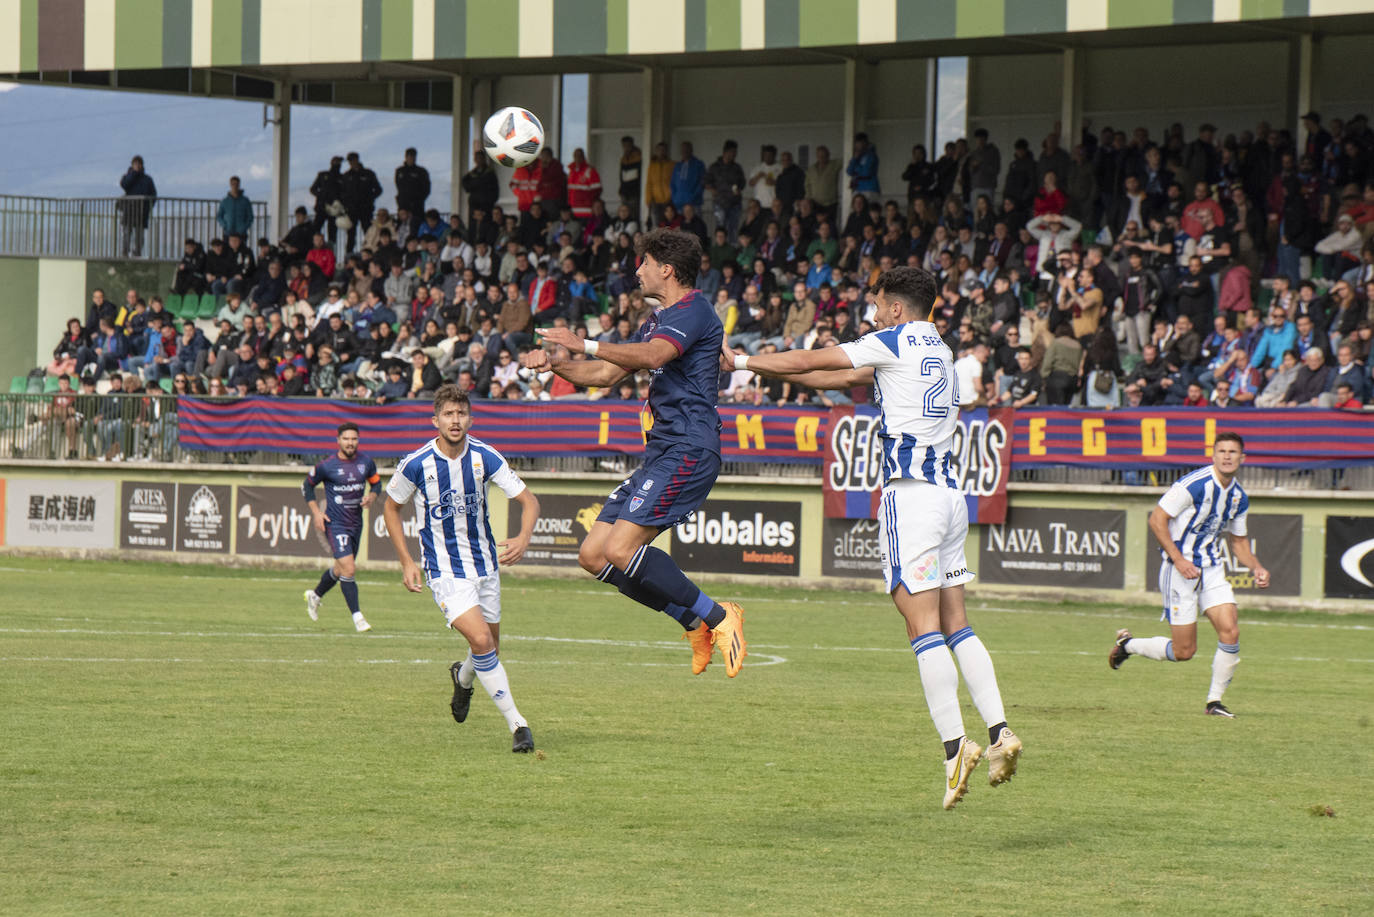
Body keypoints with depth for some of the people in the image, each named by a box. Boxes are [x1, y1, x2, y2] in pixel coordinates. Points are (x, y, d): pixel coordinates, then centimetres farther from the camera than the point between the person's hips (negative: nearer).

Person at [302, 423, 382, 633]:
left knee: (341, 569, 19)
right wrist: (316, 512, -5)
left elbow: (376, 482, 17)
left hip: (356, 524, 6)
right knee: (348, 569, -17)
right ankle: (357, 617, -12)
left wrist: (371, 496, -5)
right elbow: (307, 486, 4)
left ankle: (315, 595, 46)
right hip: (335, 524, -6)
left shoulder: (366, 462, 1)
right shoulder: (327, 466, -10)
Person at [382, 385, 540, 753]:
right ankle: (516, 724, -15)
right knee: (481, 640, -21)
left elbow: (529, 501, -4)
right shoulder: (417, 464, -13)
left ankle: (463, 677, 50)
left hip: (485, 564, 4)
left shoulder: (485, 457, -8)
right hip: (444, 570, -4)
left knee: (490, 648, 13)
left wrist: (522, 540, -24)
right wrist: (407, 563, -1)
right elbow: (391, 507, 4)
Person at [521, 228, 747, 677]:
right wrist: (555, 363, 13)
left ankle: (717, 616, -12)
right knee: (593, 556, 3)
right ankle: (696, 624, 7)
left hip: (687, 452, -10)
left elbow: (653, 355, -28)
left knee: (620, 550, -22)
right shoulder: (658, 321, 23)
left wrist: (586, 345, -31)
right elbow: (606, 374, 29)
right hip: (660, 454, 10)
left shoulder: (694, 311, -8)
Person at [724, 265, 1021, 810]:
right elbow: (841, 379, 28)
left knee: (922, 623, -10)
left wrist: (741, 362, 16)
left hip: (911, 494, -8)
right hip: (950, 493, 8)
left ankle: (955, 745, -17)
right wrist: (762, 369, 29)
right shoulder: (937, 350, 22)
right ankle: (998, 732, -3)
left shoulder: (897, 341, -2)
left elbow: (808, 361, 3)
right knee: (955, 624, 7)